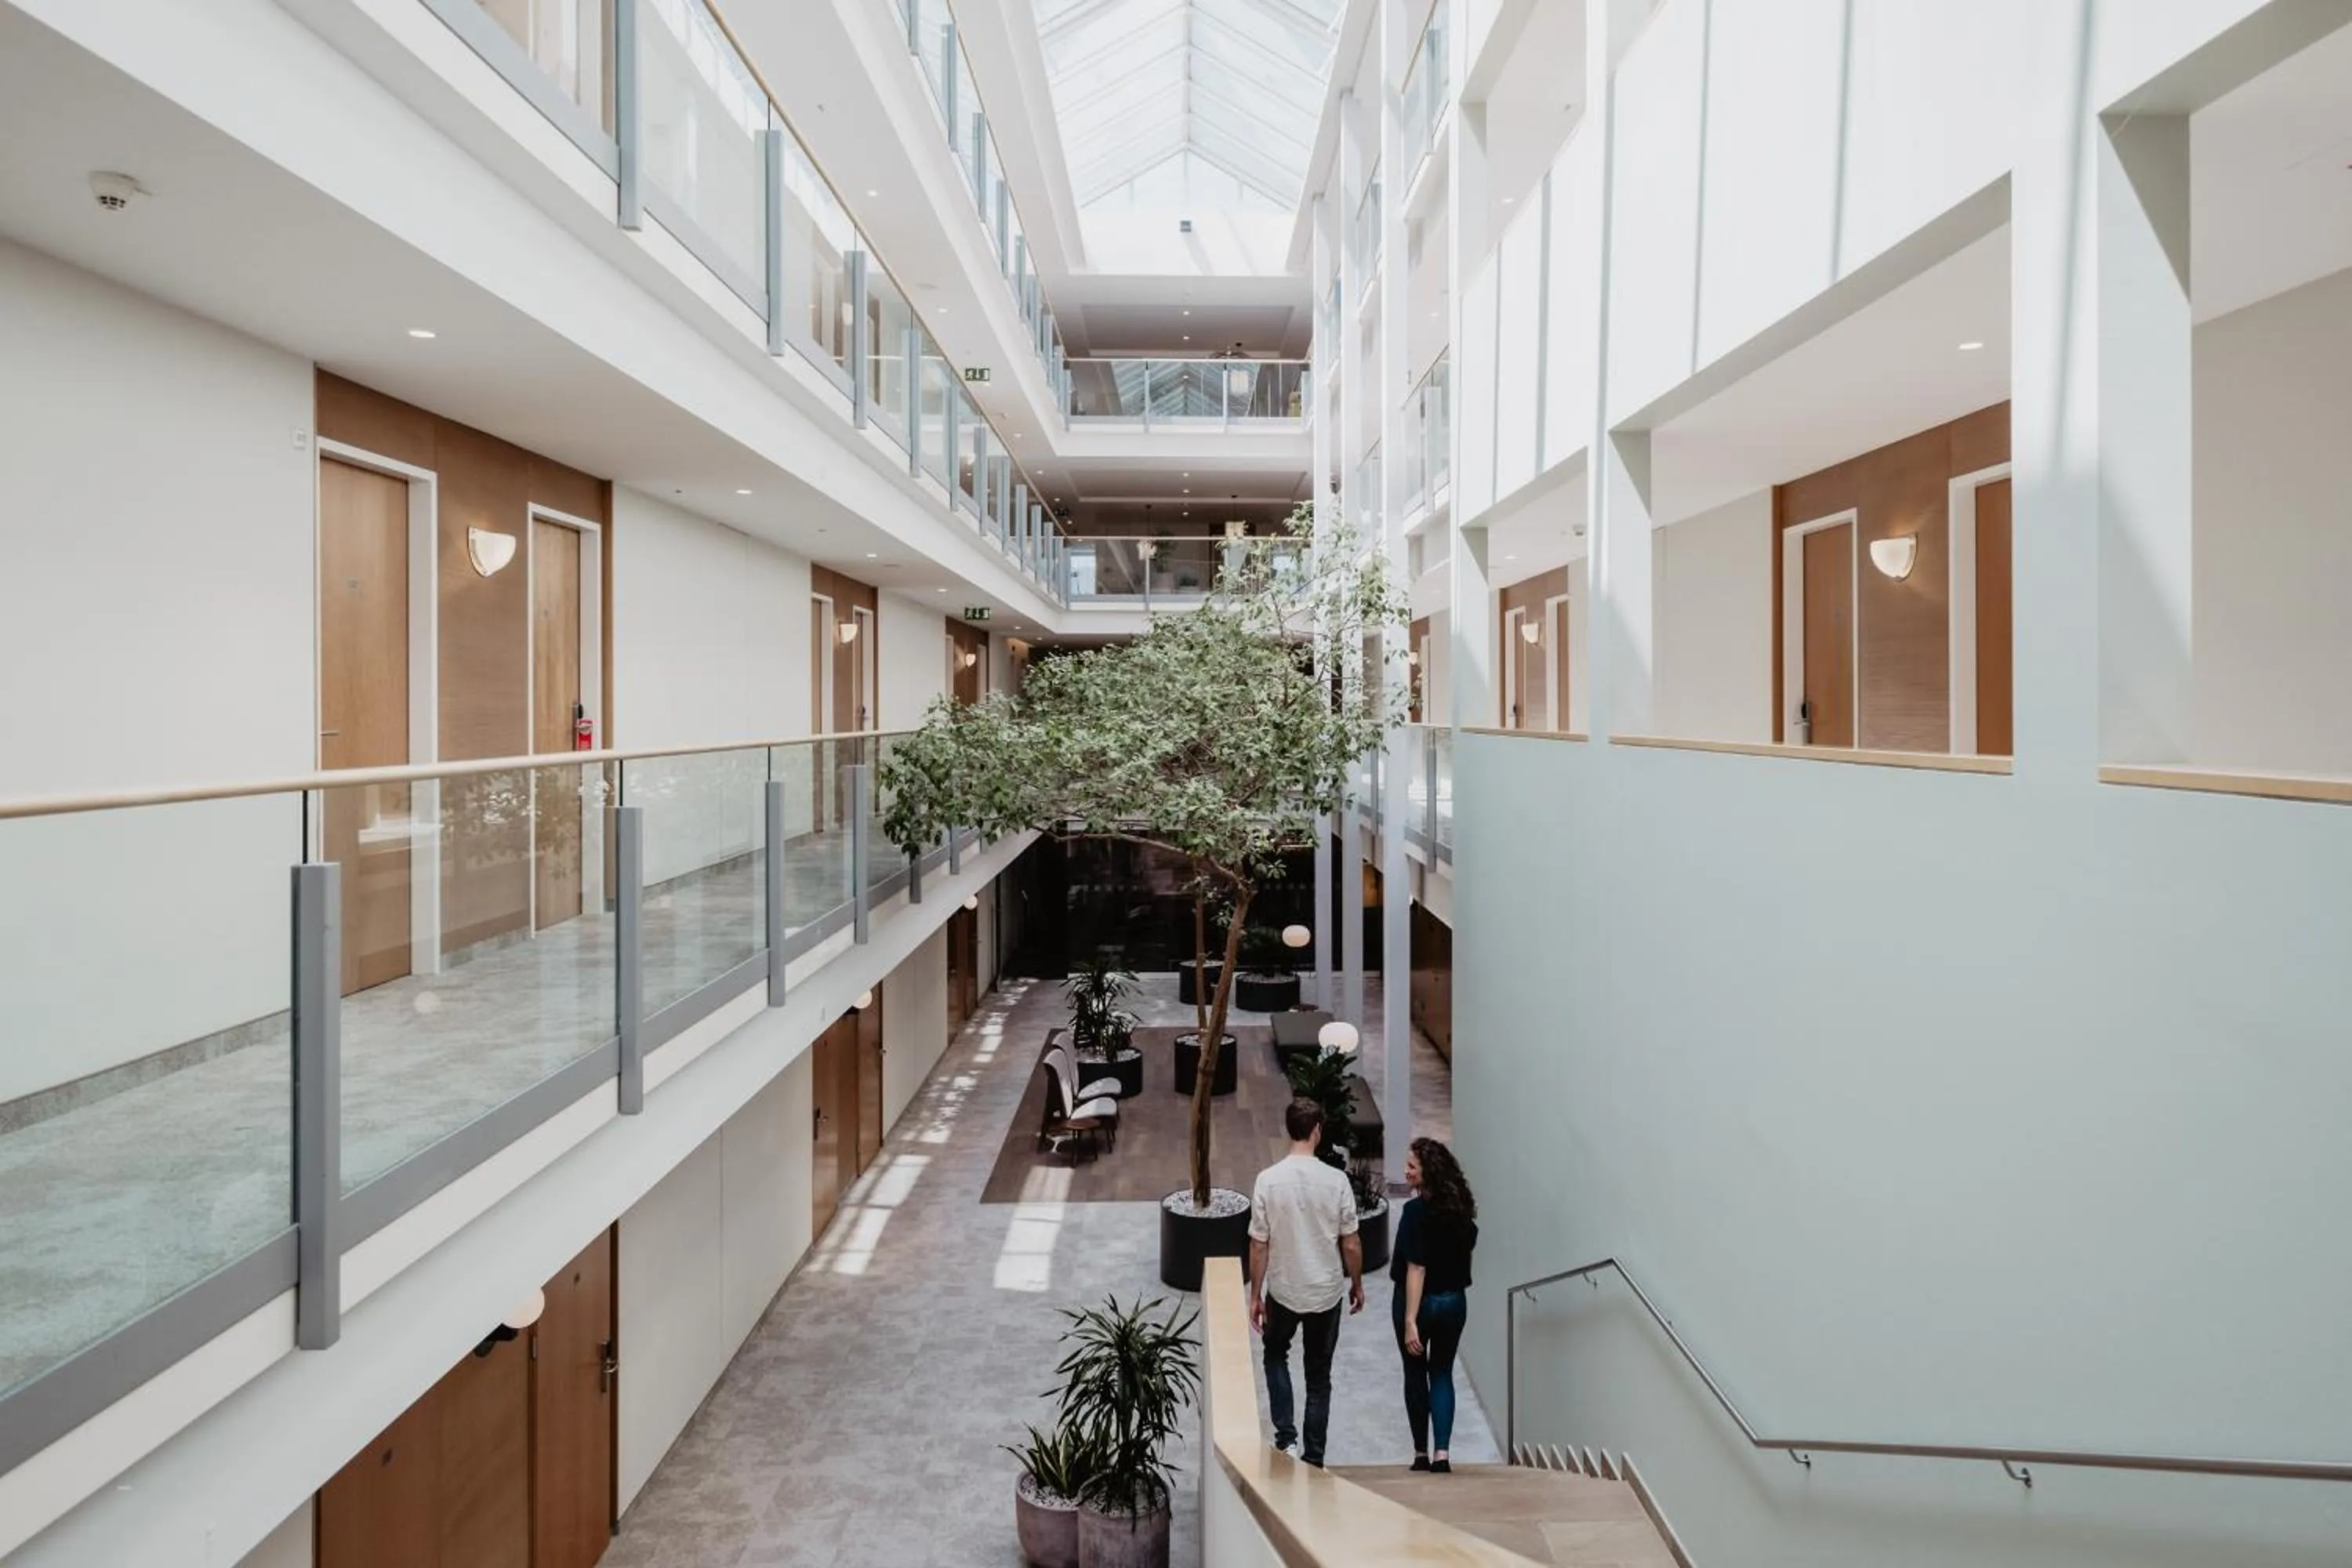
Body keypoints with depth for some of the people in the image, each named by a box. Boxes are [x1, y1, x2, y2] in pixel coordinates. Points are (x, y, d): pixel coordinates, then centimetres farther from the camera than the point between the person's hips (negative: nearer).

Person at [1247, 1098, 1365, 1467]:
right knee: (1319, 1376, 16)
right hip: (1327, 1292, 0)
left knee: (1275, 1355, 26)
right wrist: (1357, 1285, 10)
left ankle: (1287, 1437, 14)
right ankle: (1313, 1458, 22)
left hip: (1283, 1291, 0)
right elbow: (1351, 1244, -7)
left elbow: (1259, 1246, -10)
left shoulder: (1268, 1180, -15)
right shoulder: (1336, 1181, -15)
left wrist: (1255, 1295, 2)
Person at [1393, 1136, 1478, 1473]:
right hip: (1454, 1302, 5)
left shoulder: (1416, 1210, -21)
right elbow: (1466, 1247, 11)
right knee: (1442, 1373, 15)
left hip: (1421, 1302, -5)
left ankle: (1422, 1454, 21)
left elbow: (1416, 1269, -23)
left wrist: (1410, 1322, -21)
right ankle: (1441, 1453, 5)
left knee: (1415, 1374, 13)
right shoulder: (1462, 1208, -2)